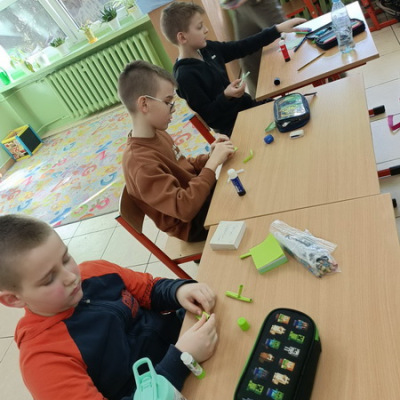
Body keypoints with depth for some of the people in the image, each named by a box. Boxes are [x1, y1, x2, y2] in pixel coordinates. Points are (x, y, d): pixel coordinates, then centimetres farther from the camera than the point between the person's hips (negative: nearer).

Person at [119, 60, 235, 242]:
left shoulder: (157, 134, -4)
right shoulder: (140, 163, -31)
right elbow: (185, 208, -35)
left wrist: (210, 156, -9)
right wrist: (212, 163, -31)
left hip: (197, 194, 8)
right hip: (192, 224, -7)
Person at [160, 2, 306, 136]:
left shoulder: (208, 48, -1)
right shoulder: (185, 76, -23)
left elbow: (243, 47, 3)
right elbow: (206, 115, -21)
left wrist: (277, 29, 1)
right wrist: (226, 96, -36)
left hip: (246, 104, 8)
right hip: (233, 128, -7)